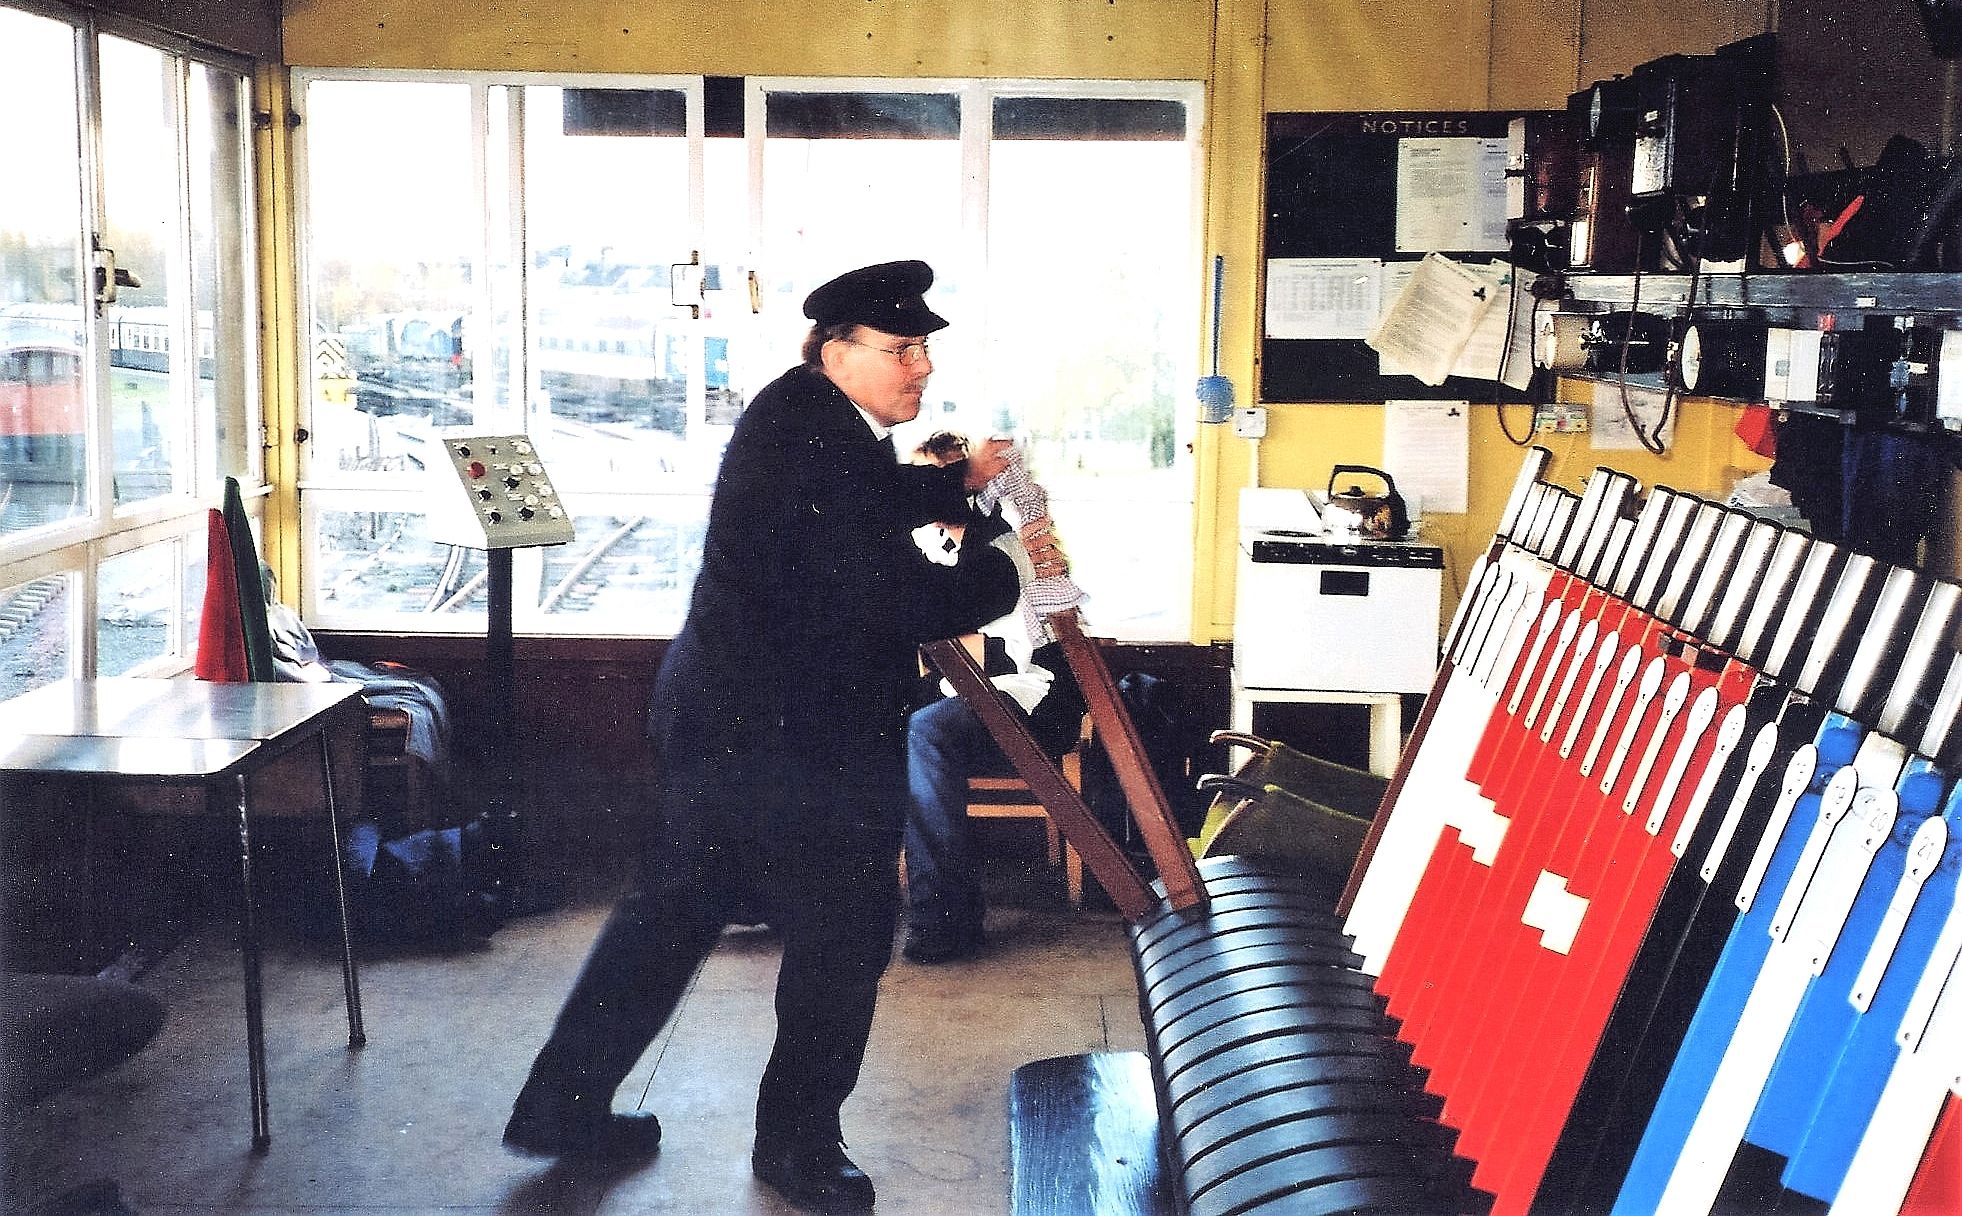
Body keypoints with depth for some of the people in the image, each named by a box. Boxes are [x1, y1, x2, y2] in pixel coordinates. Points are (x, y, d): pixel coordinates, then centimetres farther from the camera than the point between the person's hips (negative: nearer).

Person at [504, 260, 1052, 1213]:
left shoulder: (807, 415, 9)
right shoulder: (813, 435, -22)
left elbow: (871, 500, 30)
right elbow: (898, 601, -26)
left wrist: (958, 484, 18)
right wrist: (1004, 567, -12)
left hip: (716, 717, 10)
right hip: (792, 743, -10)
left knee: (672, 910, 20)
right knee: (844, 934, 7)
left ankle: (562, 1105, 31)